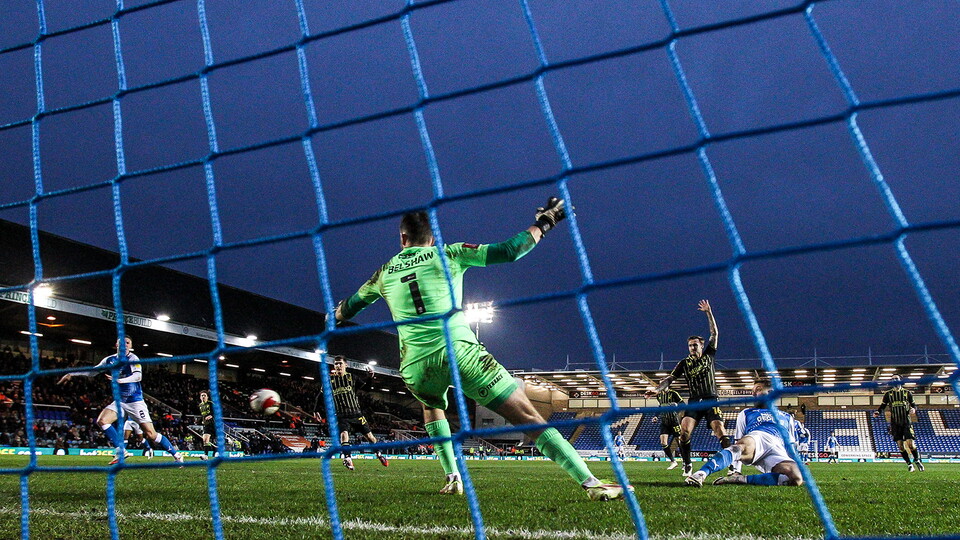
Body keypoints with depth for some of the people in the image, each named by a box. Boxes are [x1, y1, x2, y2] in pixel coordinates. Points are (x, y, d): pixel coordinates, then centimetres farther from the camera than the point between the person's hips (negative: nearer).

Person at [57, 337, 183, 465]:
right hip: (119, 401, 6)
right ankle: (121, 452, -8)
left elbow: (138, 376, -25)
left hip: (135, 401, -6)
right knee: (102, 420, -18)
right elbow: (92, 371, 20)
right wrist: (71, 374, 16)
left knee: (151, 434, -11)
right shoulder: (110, 360, 6)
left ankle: (177, 455, -1)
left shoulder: (132, 358, -10)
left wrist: (120, 380, -39)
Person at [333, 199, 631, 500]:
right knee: (527, 416, -3)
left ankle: (452, 477, 23)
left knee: (432, 406, 37)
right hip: (459, 351, -3)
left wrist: (336, 315, 56)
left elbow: (346, 309, 33)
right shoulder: (448, 254, 10)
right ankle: (591, 483, -11)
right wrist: (543, 224, 17)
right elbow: (508, 251, 4)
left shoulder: (385, 273, 18)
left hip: (416, 366, 3)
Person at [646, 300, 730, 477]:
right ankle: (687, 464, -1)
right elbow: (670, 378, 2)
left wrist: (709, 313, -1)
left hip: (711, 401, -1)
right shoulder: (684, 363, 10)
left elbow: (714, 334, 4)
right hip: (694, 401, 1)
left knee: (720, 431, -15)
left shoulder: (708, 355, 8)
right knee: (684, 430, -16)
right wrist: (658, 389, -15)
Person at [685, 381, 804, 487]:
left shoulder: (787, 417, 38)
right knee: (744, 447, -41)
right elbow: (739, 440, 22)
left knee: (797, 479, -33)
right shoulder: (746, 413, 33)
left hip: (778, 449, 2)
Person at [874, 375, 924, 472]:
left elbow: (913, 405, 9)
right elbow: (883, 406, 8)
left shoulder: (907, 393, 6)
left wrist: (913, 409, -14)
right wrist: (878, 412, -11)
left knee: (910, 443, -9)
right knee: (900, 445, -1)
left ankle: (917, 460, 15)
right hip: (895, 423, 1)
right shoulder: (888, 394, 7)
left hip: (906, 421, -1)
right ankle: (909, 464, 12)